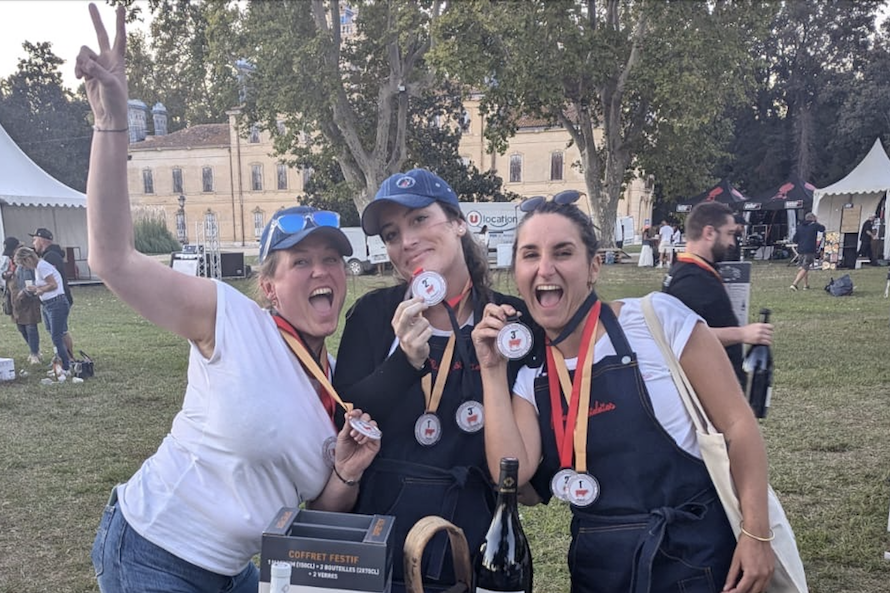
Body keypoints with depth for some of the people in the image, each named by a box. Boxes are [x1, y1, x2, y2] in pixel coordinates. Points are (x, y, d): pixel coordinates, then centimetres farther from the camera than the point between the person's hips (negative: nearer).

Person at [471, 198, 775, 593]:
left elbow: (737, 423, -9)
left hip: (692, 556, -3)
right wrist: (493, 370, -13)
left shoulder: (657, 319, -12)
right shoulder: (527, 370, -1)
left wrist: (756, 535, -12)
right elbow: (512, 476, -12)